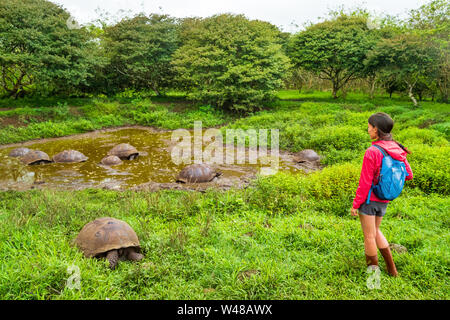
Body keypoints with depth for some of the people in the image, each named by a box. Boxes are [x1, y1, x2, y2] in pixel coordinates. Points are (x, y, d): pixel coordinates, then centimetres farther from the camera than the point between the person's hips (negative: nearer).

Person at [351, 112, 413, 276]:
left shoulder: (372, 152, -23)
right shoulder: (397, 149, -2)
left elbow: (365, 183, -19)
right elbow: (408, 175, 7)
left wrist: (355, 204, -10)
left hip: (369, 199, -7)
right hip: (384, 200, 7)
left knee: (369, 236, 10)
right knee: (375, 231, 25)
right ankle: (392, 269, 31)